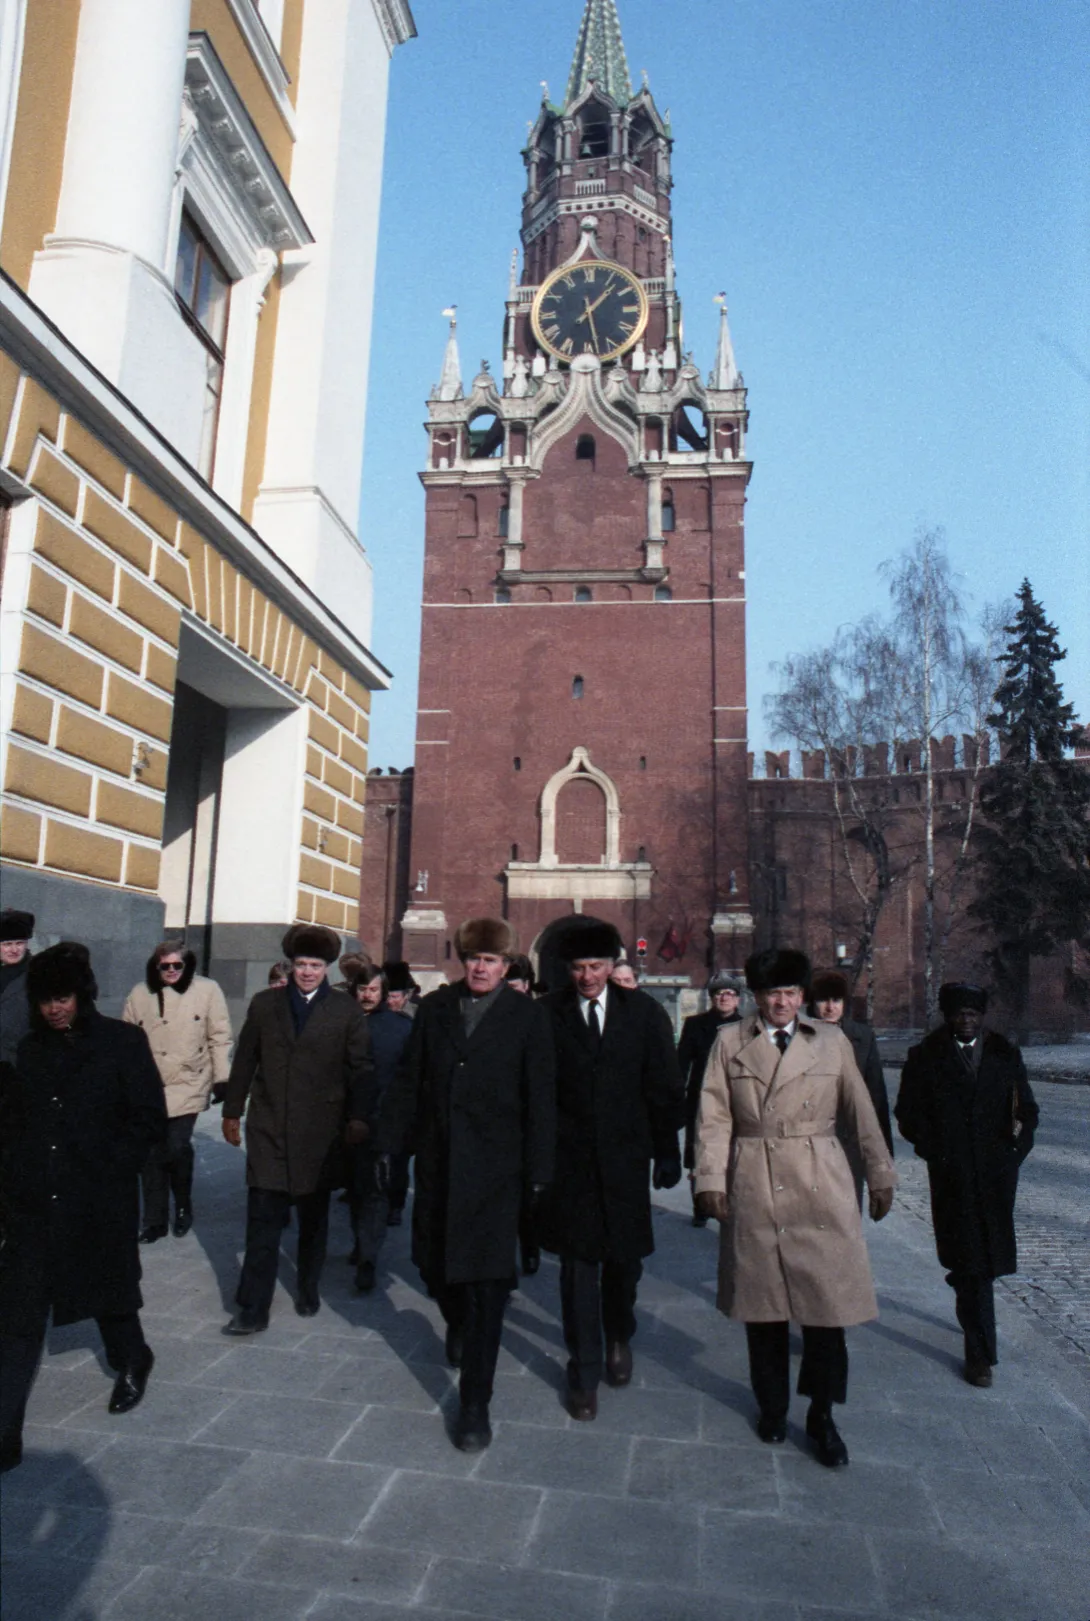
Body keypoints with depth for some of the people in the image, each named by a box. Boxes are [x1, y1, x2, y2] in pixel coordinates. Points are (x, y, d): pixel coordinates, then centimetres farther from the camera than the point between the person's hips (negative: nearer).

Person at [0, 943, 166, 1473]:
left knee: (108, 1297, 17)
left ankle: (132, 1364, 45)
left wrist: (106, 1169, -13)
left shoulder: (123, 1042, -7)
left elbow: (150, 1119, -7)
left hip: (100, 1204, -2)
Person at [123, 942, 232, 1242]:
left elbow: (219, 1037, -3)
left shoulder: (207, 990, -5)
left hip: (188, 1085, -3)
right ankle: (154, 1221, 23)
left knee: (177, 1148, -10)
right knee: (152, 1154, 8)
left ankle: (183, 1207, 17)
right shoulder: (140, 994, 4)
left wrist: (222, 1079, -4)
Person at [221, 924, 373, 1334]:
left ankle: (308, 1291, 32)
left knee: (314, 1220, 14)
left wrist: (358, 1118, -7)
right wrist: (232, 1112, 11)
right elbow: (244, 1062, 10)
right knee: (262, 1224, 0)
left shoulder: (347, 1011, 0)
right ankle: (253, 1311, 8)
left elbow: (361, 1069, 0)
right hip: (268, 1130, 1)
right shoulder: (264, 1005, 5)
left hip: (320, 1134, 0)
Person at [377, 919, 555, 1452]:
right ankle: (458, 1323, 50)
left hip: (494, 1167, -4)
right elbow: (408, 1081, 8)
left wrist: (538, 1170, -6)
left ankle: (475, 1403, 10)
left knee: (488, 1281, -3)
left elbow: (540, 1098, -4)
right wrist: (389, 1142, 6)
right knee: (433, 1262, 17)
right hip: (438, 1161, 4)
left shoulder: (527, 1016, -4)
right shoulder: (435, 1008, 5)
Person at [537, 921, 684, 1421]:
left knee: (625, 1258, 13)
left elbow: (664, 1088, 4)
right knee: (578, 1264, 4)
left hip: (625, 1157, 2)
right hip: (569, 1159, -1)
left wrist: (667, 1153, 3)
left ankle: (619, 1337, 42)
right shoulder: (547, 1014, -4)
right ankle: (584, 1371, 20)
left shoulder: (644, 1013, 0)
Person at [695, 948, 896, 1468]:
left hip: (821, 1190, 0)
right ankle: (771, 1406, 29)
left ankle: (821, 1416, 19)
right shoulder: (730, 1042, 4)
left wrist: (881, 1175, 11)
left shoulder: (831, 1041, 6)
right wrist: (710, 1179, -6)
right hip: (753, 1189, 0)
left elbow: (862, 1113, 10)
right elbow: (714, 1118, 1)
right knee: (762, 1305, 9)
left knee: (826, 1303, 1)